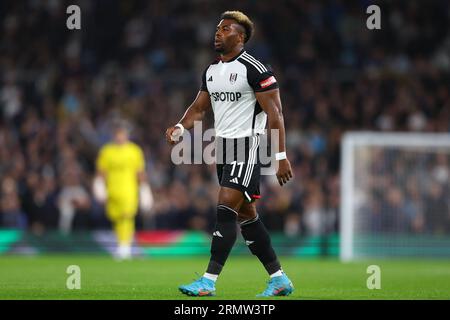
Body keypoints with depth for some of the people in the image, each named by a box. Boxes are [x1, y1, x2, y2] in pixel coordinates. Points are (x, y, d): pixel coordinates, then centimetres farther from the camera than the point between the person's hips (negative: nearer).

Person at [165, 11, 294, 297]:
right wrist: (180, 127, -2)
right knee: (246, 214, 11)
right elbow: (199, 108, 19)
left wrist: (281, 156, -17)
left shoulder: (254, 69, -12)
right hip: (223, 145, 9)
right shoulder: (211, 71, 13)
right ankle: (279, 279, 18)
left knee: (226, 209, -15)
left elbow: (274, 113, -13)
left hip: (247, 145, -9)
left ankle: (209, 281, -16)